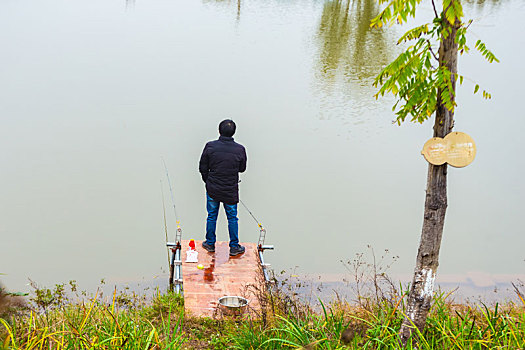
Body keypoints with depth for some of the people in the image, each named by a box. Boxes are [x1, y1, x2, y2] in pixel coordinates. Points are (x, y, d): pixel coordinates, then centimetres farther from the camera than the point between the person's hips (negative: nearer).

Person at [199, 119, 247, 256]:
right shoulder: (240, 149, -13)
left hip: (212, 189, 0)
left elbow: (202, 168, -3)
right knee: (232, 218, 13)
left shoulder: (210, 146, -12)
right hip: (231, 191, 0)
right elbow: (242, 168, 3)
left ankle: (210, 244, 28)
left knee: (212, 216, 16)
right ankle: (234, 247, 19)